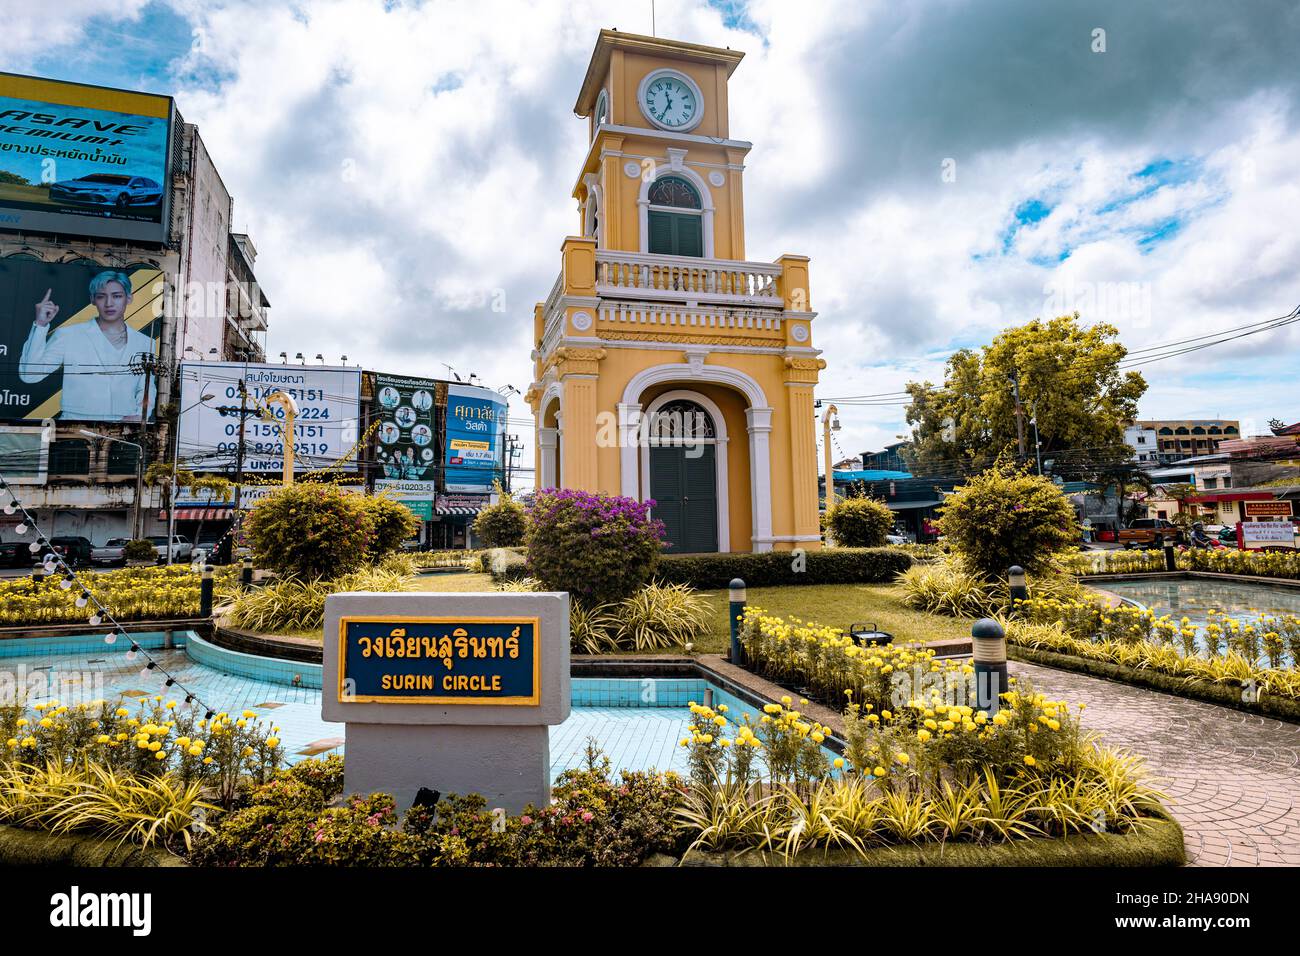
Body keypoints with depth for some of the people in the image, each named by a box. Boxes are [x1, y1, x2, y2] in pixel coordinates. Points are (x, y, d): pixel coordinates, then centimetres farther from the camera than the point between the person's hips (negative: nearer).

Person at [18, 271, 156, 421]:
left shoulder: (145, 343, 10)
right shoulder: (68, 335, 4)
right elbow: (29, 374, -2)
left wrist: (139, 415, -3)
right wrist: (40, 325, -7)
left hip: (124, 422, 2)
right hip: (76, 420, -2)